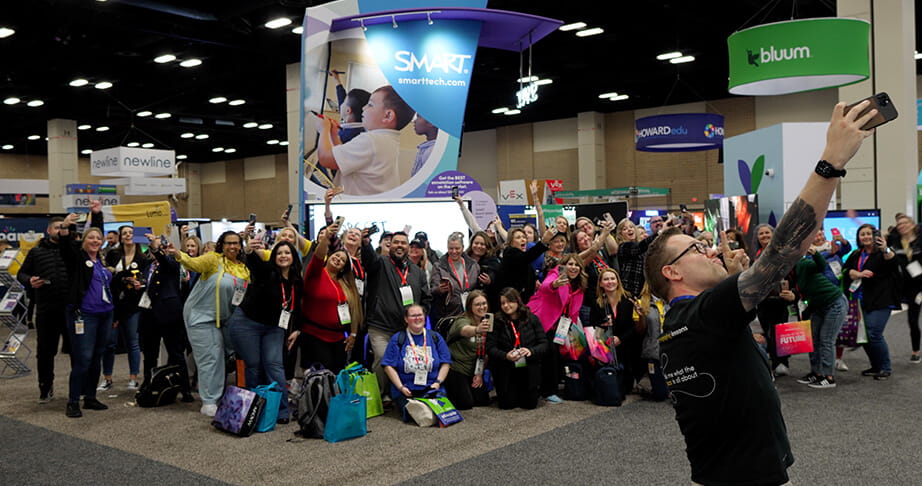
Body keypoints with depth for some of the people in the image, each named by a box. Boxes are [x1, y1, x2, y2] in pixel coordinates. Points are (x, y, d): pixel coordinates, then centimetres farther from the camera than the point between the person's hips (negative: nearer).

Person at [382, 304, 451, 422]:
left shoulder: (435, 337, 12)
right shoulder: (397, 339, 5)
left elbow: (446, 363, 10)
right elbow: (389, 366, -1)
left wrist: (438, 382, -5)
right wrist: (401, 387, -11)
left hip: (431, 387, 2)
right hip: (406, 390, -2)